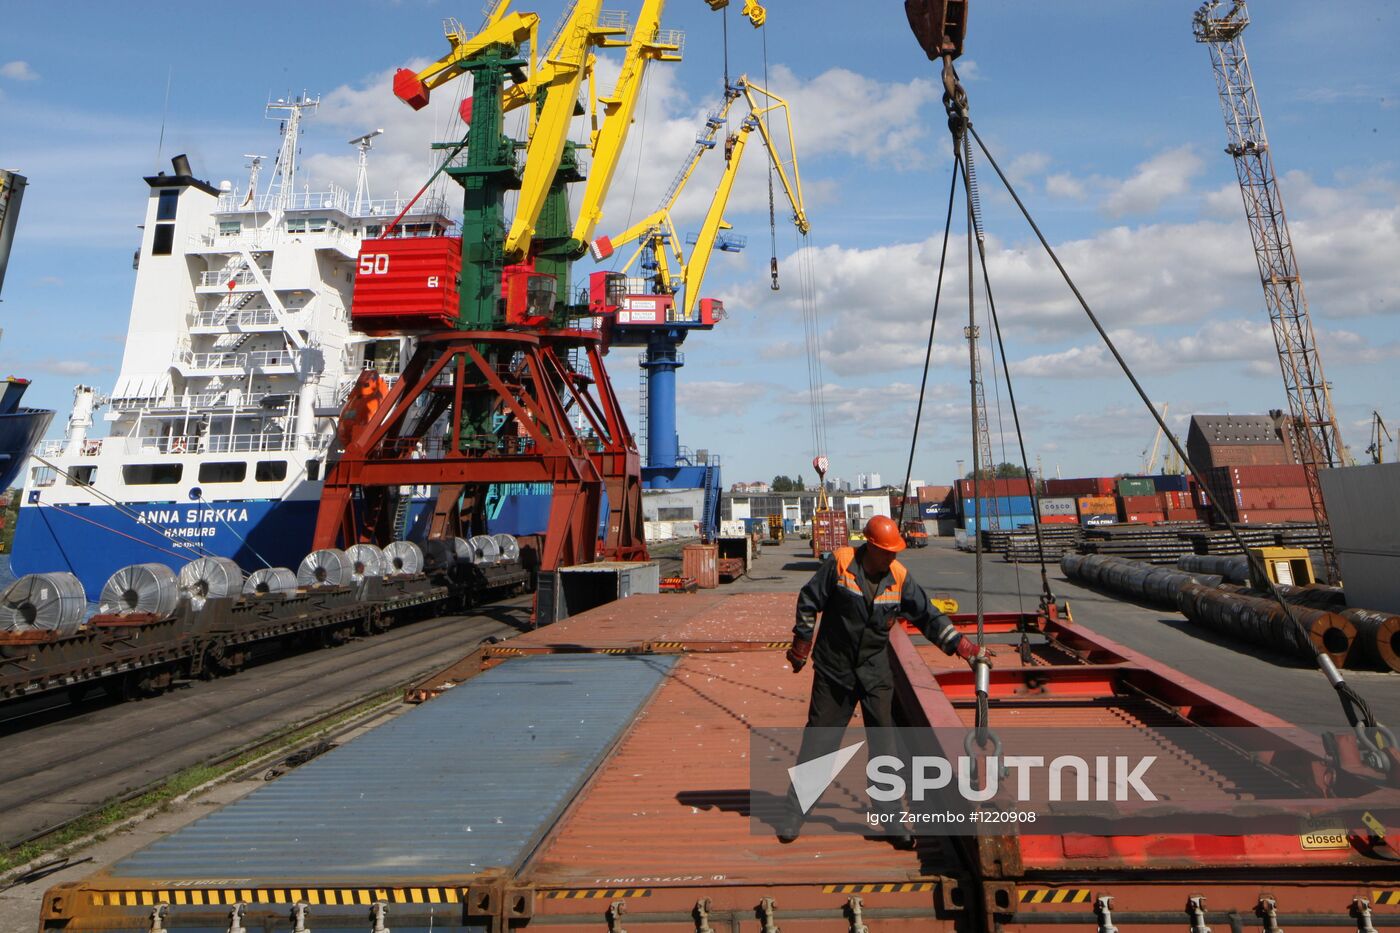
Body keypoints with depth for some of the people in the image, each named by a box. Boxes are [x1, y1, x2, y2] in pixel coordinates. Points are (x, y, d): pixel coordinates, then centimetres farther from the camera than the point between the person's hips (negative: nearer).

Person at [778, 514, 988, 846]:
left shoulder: (900, 577, -5)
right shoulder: (839, 563, -14)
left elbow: (928, 616, 3)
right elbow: (809, 601, -6)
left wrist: (961, 644, -6)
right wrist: (802, 644, -2)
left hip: (875, 671, 2)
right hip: (834, 667, -2)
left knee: (884, 743, 3)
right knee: (818, 738, 6)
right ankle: (792, 815, 19)